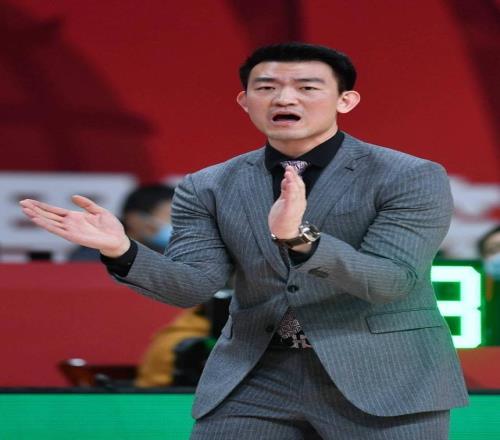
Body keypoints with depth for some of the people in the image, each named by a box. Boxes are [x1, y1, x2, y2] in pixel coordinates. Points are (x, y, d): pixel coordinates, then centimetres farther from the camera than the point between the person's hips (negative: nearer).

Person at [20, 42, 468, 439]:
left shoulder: (412, 179, -6)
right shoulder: (207, 189, 6)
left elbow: (392, 283, -16)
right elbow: (192, 285, -2)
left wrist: (299, 238, -31)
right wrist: (121, 250, -21)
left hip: (385, 380, -3)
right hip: (254, 381, 3)